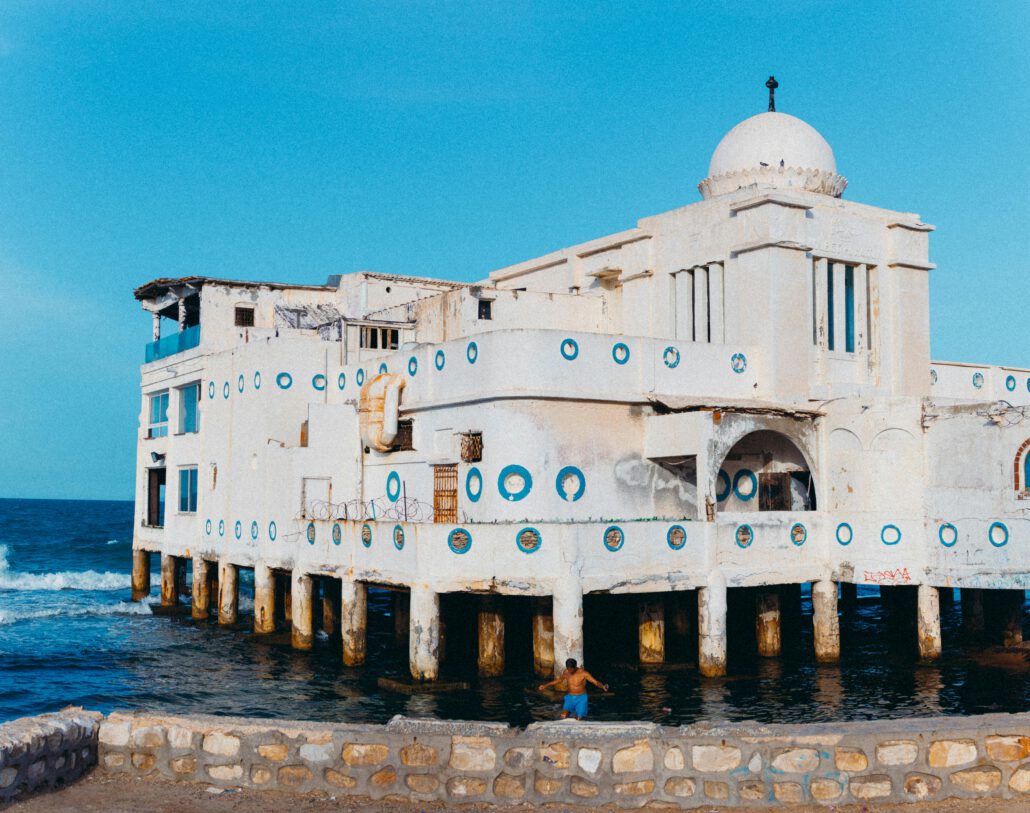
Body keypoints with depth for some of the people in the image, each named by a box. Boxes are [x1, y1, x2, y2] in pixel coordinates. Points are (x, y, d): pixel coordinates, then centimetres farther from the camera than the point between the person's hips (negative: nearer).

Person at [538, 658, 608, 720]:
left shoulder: (583, 673, -17)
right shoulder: (566, 672, -3)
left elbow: (595, 682, -22)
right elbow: (558, 680, 17)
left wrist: (602, 686, -43)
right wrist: (546, 685, 21)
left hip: (581, 698, -3)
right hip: (570, 697, 3)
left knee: (579, 719, -14)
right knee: (563, 716, -18)